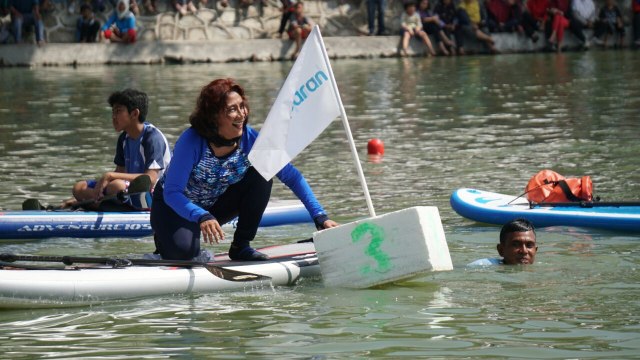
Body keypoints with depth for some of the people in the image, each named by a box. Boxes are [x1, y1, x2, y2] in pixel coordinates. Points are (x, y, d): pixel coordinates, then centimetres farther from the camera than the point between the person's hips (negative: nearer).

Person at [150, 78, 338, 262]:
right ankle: (166, 237, 5)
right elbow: (171, 192, -32)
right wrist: (202, 217, -50)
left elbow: (292, 176, -15)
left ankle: (241, 247, -7)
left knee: (262, 176, -19)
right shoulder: (191, 141, -31)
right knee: (183, 252, -33)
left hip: (215, 206, 4)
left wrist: (320, 216, -23)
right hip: (174, 206, -4)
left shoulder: (250, 139, -20)